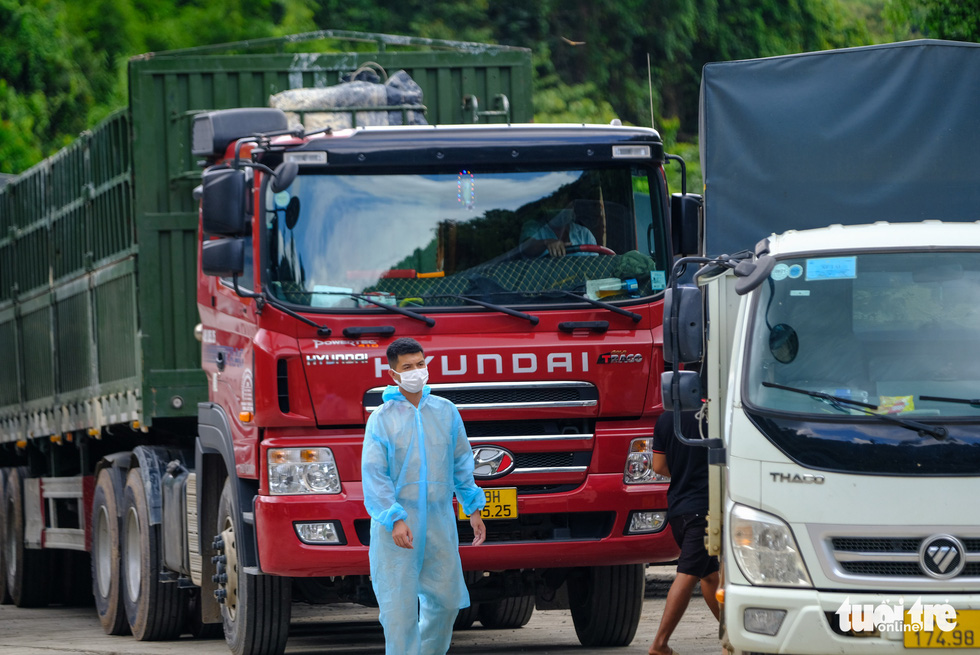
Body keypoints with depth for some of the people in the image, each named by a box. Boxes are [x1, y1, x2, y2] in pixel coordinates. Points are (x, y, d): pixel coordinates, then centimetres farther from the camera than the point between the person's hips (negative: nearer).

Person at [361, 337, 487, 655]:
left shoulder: (446, 412, 9)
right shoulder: (381, 419, -3)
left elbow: (462, 462, 18)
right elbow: (374, 474, -10)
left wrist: (474, 509, 15)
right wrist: (394, 519, -21)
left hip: (439, 520, 4)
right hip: (397, 525, -4)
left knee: (445, 599, 8)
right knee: (399, 605, -5)